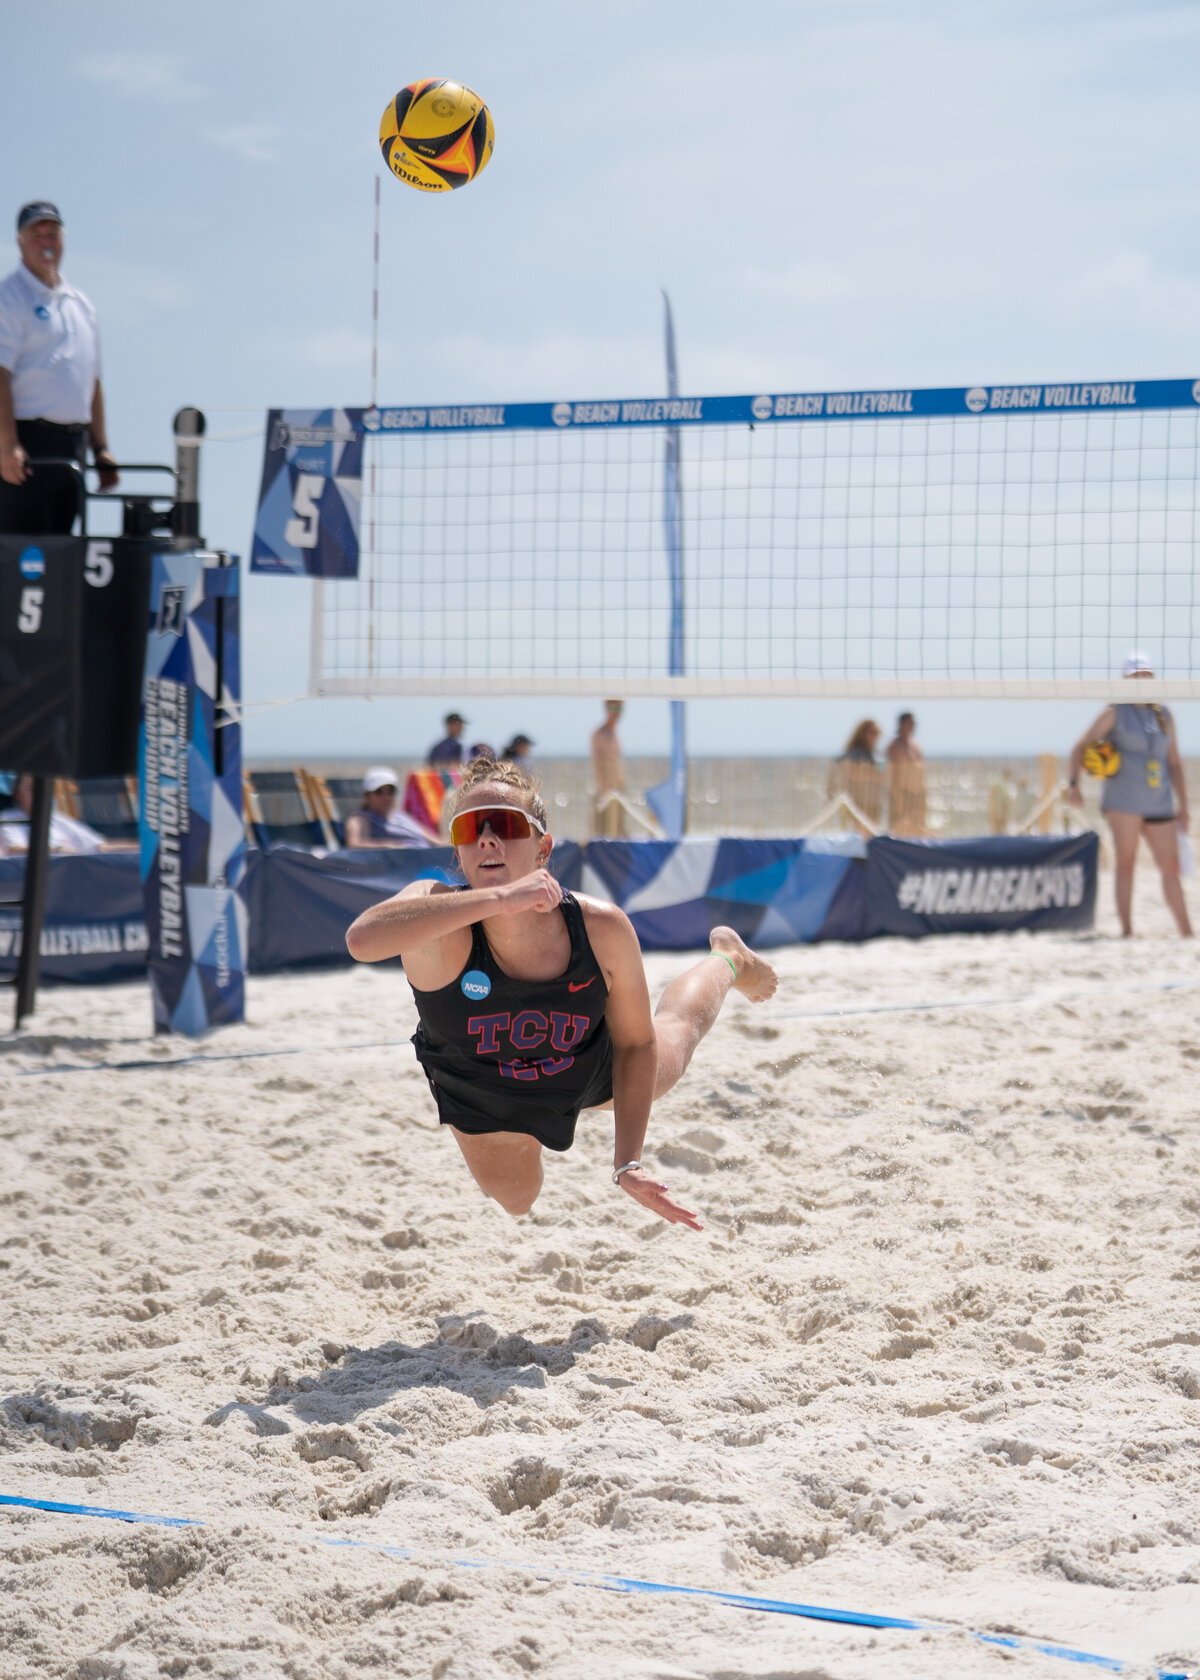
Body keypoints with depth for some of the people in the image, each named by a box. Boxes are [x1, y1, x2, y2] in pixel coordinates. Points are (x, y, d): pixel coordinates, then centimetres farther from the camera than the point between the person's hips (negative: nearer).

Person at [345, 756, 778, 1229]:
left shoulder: (603, 929, -35)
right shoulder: (441, 920, -42)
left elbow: (635, 1043, -17)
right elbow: (363, 940, -67)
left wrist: (628, 1164, -23)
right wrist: (499, 898, -69)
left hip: (592, 1076, 1)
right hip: (486, 1106, -1)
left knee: (679, 1031, 31)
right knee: (514, 1207, 28)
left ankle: (728, 959, 65)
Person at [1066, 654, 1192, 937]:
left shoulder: (1164, 716, 15)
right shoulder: (1116, 712, 2)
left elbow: (1174, 763, 18)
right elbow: (1080, 747, -1)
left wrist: (1183, 805, 14)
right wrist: (1073, 783, -15)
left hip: (1159, 804, 4)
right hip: (1124, 801, -4)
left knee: (1171, 868, 5)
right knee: (1126, 863, -7)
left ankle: (1187, 932, 10)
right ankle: (1127, 930, -7)